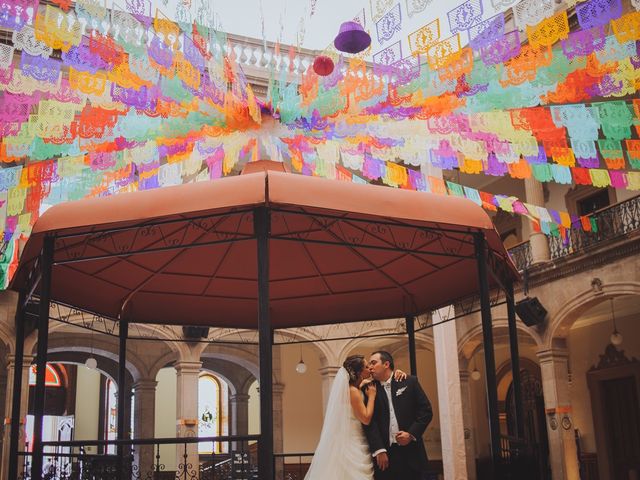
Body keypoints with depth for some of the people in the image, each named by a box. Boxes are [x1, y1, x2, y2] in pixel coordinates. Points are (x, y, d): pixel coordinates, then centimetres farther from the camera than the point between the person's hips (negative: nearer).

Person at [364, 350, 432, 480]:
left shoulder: (409, 382, 5)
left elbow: (426, 411, 3)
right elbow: (369, 422, -2)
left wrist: (411, 433, -9)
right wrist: (379, 450, -13)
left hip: (411, 451, 0)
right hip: (384, 453, 0)